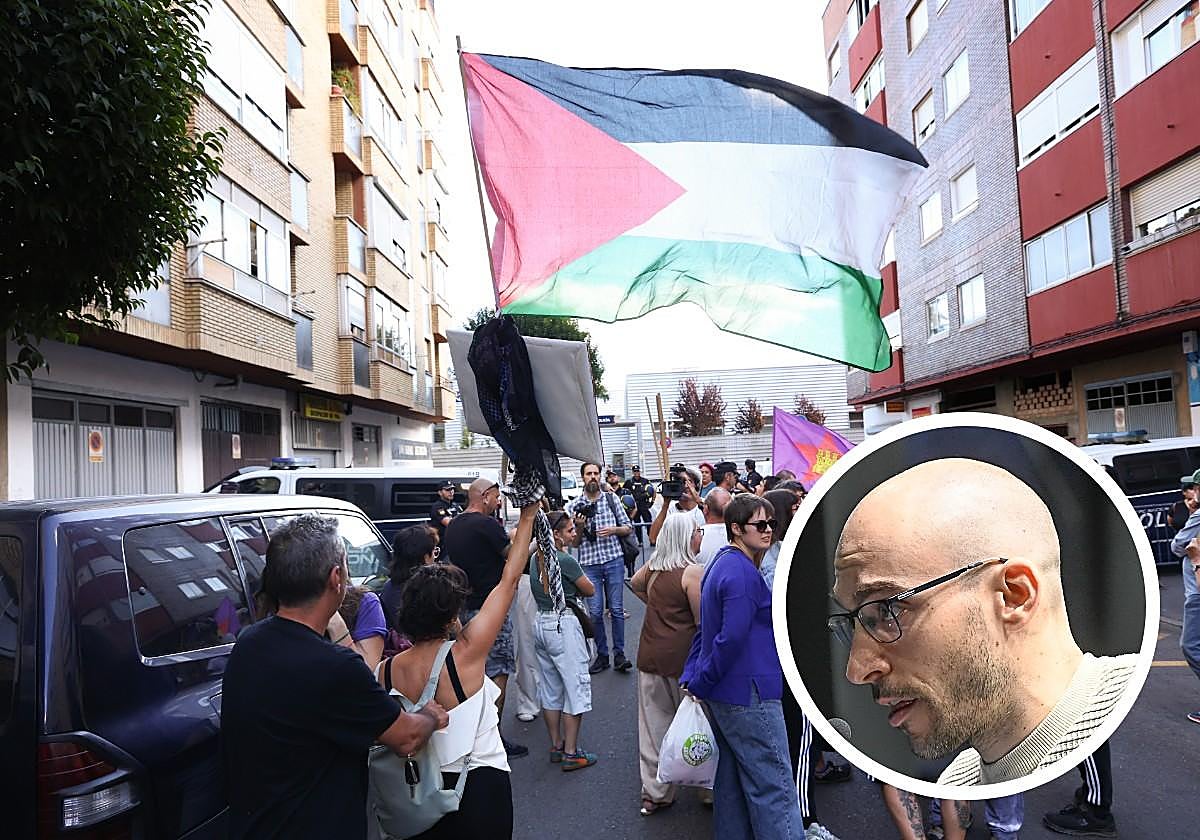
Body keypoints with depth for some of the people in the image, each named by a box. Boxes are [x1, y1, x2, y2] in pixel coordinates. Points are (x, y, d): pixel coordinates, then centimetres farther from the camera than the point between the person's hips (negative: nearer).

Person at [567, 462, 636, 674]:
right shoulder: (574, 506, 4)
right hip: (589, 563, 0)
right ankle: (601, 655, 14)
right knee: (595, 612, 1)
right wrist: (579, 526, -11)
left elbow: (628, 527, 9)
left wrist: (613, 530, -9)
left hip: (614, 560, 0)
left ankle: (619, 654, 11)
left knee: (617, 609, 2)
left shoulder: (612, 499, 7)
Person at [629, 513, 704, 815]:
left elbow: (635, 584, 27)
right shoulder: (692, 572, -15)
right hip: (681, 658, -6)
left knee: (654, 724, 11)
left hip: (649, 656, 6)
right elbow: (703, 622, -14)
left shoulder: (653, 566, 6)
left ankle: (653, 793, 20)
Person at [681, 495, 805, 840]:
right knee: (774, 787, -2)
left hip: (722, 694, 10)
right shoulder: (743, 573, -20)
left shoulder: (722, 564, 12)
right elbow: (732, 639, -24)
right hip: (748, 695, -10)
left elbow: (707, 629, 15)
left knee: (732, 779, 18)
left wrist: (692, 675, 12)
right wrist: (701, 682, -12)